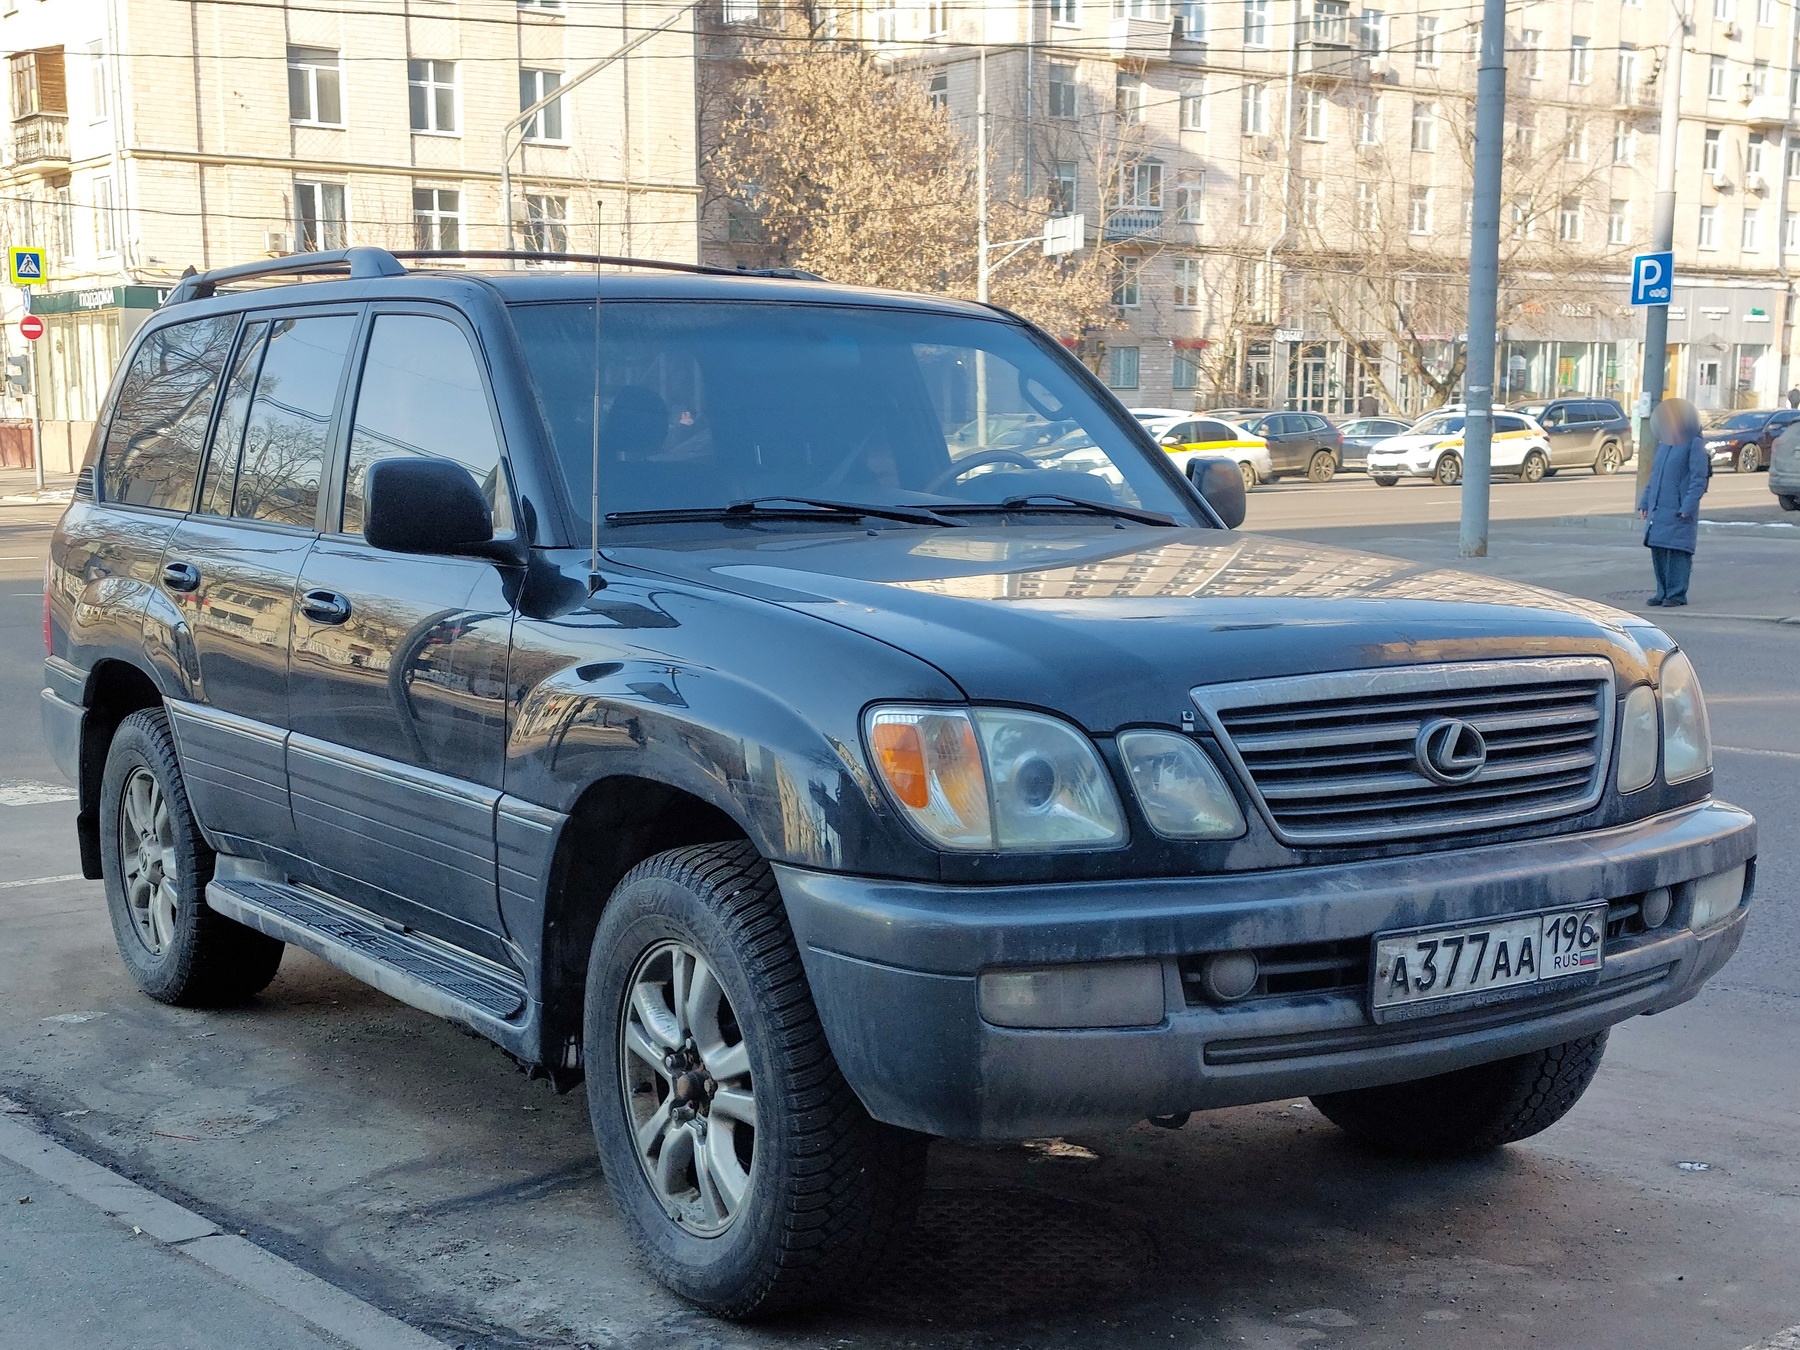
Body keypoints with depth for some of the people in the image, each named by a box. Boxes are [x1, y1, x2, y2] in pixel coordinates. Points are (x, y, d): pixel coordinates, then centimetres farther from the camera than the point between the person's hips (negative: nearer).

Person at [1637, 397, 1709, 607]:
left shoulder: (1694, 444, -5)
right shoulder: (1663, 444, 18)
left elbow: (1699, 478, -11)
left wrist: (1688, 506, -18)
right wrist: (1645, 501, 17)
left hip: (1679, 511, -7)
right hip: (1658, 509, 7)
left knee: (1677, 551, -6)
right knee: (1657, 550, 7)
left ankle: (1677, 594, -1)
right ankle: (1663, 592, 15)